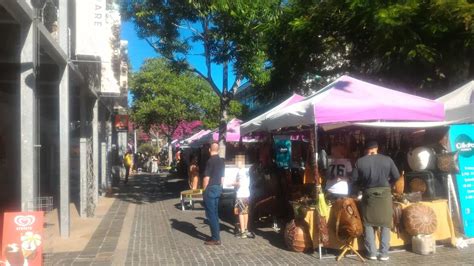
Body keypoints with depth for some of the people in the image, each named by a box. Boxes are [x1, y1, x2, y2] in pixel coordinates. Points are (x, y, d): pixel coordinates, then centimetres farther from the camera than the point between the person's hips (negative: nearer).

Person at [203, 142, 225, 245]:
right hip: (218, 188, 8)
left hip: (210, 189, -8)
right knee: (215, 213, 15)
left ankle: (216, 238, -4)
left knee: (211, 214, -4)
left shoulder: (210, 161, -16)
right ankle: (216, 236, 20)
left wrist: (204, 190, -8)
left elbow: (207, 177, -16)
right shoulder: (221, 161, 9)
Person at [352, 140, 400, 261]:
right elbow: (396, 176, 1)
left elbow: (354, 179, -1)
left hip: (368, 194, 0)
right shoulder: (387, 159, -3)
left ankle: (371, 253, 11)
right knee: (385, 224, 9)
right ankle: (384, 253, 10)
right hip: (384, 193, 0)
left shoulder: (360, 161, -4)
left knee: (368, 224, 10)